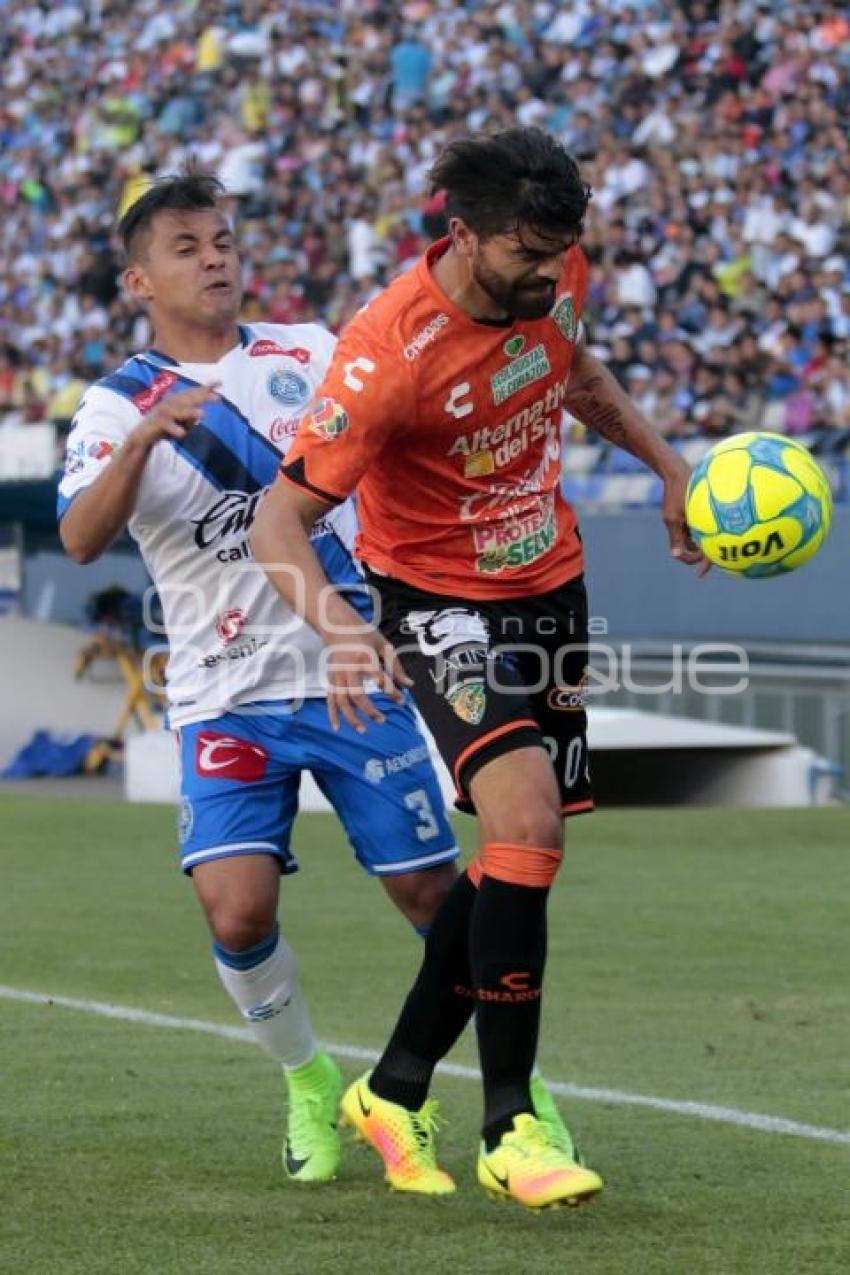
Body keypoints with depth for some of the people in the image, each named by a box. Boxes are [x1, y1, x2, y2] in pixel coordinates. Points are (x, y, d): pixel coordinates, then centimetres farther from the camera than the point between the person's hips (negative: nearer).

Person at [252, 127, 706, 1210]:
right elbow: (280, 520, -27)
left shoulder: (554, 277, -9)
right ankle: (509, 1129, -16)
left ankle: (395, 1090, 25)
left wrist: (666, 465, 11)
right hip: (443, 604, -7)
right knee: (526, 820, -24)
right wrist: (337, 627, -44)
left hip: (551, 589, 7)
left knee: (519, 857, 9)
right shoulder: (388, 355, -29)